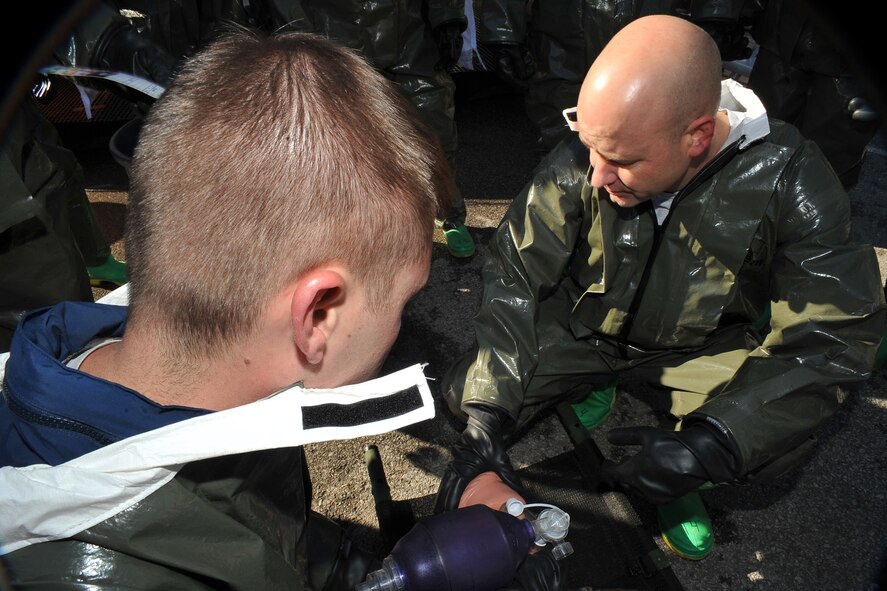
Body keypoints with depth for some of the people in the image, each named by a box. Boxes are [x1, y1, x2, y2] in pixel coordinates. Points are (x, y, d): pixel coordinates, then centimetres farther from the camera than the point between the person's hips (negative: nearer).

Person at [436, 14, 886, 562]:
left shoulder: (789, 181, -27)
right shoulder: (578, 159, -25)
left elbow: (832, 337, -25)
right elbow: (514, 280, -20)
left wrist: (710, 445, -37)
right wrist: (484, 424, -29)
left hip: (703, 346, -1)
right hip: (584, 327, 2)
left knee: (778, 440, -28)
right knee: (465, 392, -14)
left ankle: (673, 483, 6)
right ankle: (595, 386, 14)